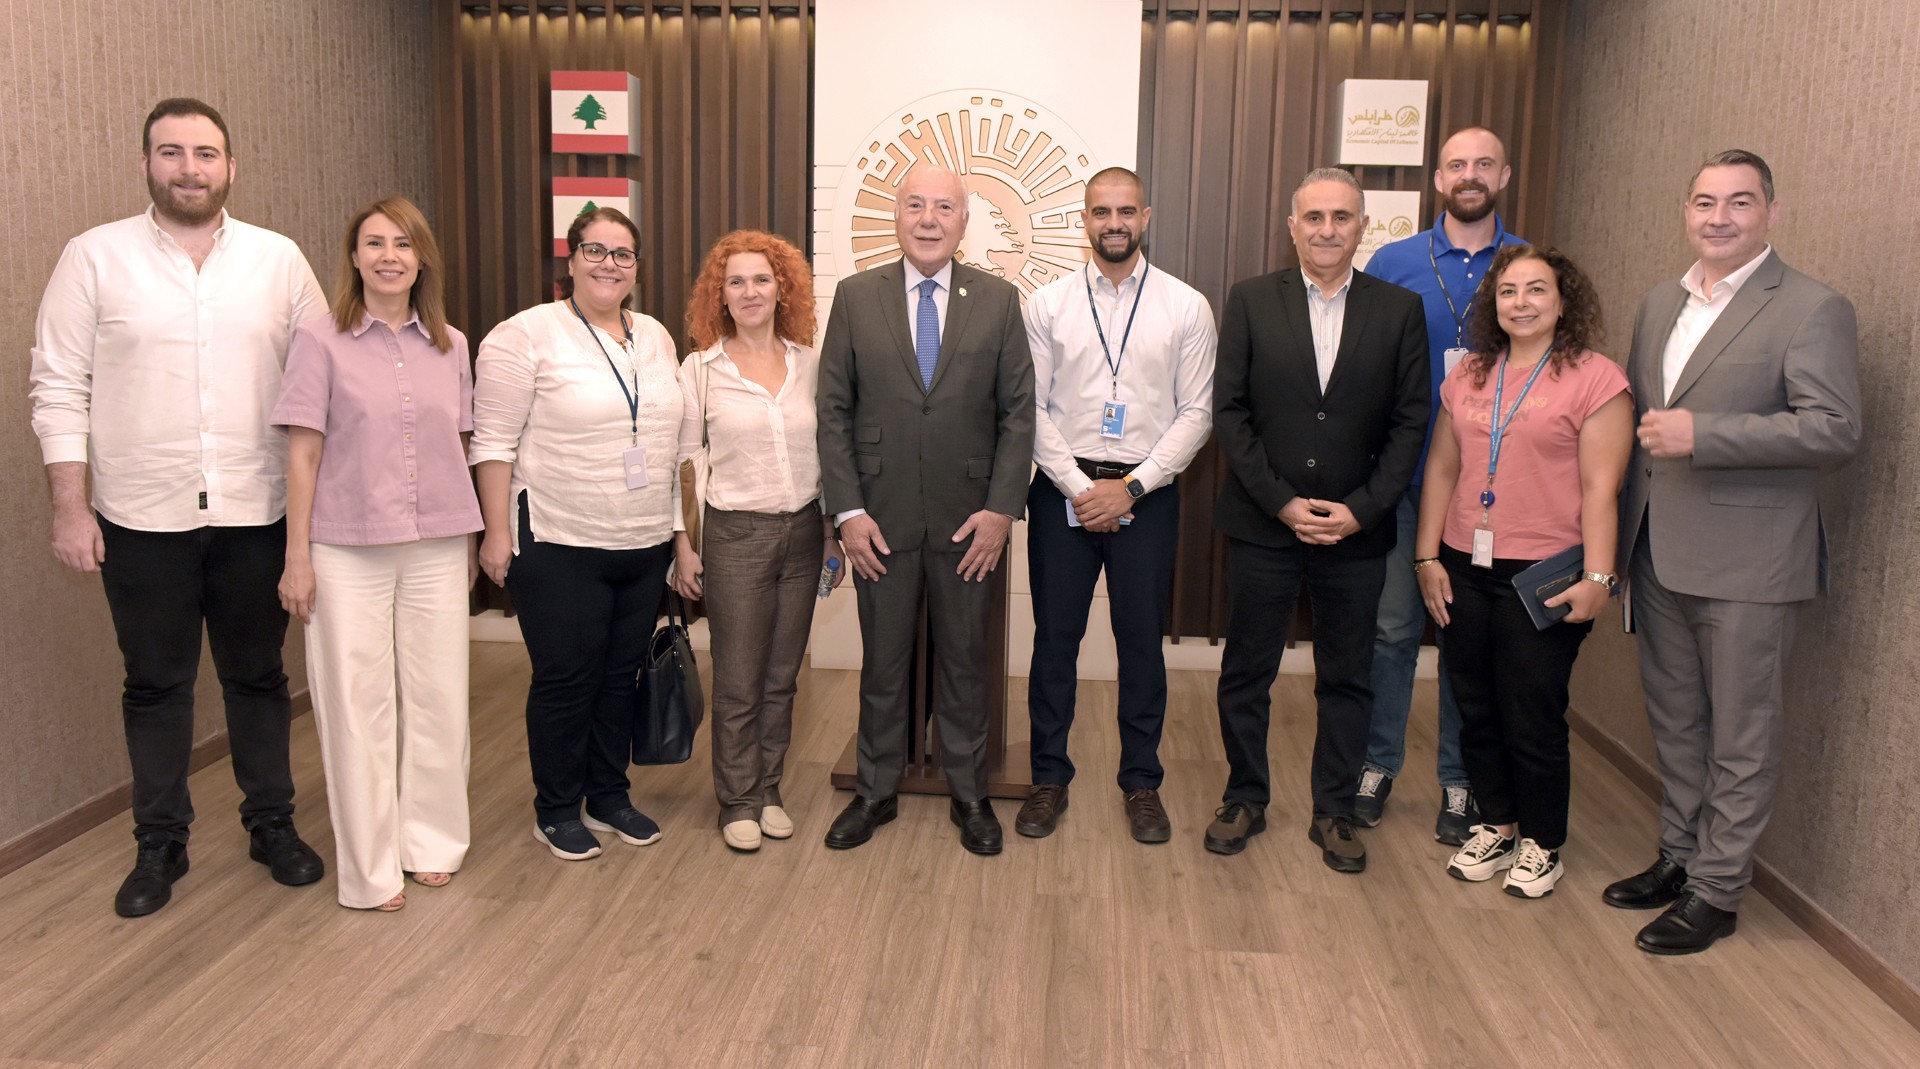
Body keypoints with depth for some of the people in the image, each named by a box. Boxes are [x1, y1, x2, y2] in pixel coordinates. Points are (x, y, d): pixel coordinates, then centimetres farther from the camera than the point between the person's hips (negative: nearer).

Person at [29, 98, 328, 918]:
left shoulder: (279, 260, 2)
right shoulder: (94, 258, -1)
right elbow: (59, 389, -2)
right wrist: (71, 508, -7)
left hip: (256, 514, 1)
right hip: (142, 518, -1)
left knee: (258, 675, 13)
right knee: (156, 685, 11)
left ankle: (272, 824, 28)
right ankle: (160, 843, 25)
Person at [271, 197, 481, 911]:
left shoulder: (451, 345, 8)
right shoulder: (321, 343, -2)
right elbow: (303, 455, -3)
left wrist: (469, 540, 11)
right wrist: (298, 556, -5)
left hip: (437, 548, 3)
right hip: (348, 551, -3)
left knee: (438, 696, 8)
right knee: (358, 704, 3)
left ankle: (431, 842, 25)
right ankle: (370, 868, 15)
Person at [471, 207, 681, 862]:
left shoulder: (656, 338, 11)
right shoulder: (526, 335, -8)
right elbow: (494, 443, -9)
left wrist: (680, 528, 14)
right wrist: (497, 533, -13)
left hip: (645, 546, 6)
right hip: (560, 545, -5)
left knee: (621, 676, 14)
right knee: (565, 680, 3)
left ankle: (610, 796, 30)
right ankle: (556, 811, 20)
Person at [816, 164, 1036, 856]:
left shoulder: (999, 301, 1)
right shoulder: (855, 297, 1)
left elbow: (1018, 412, 0)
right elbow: (833, 411, 0)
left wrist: (1000, 508, -8)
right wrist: (848, 511, -7)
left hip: (967, 519, 0)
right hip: (881, 518, 0)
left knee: (965, 661, 12)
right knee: (883, 662, 11)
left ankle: (969, 795, 28)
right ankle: (876, 792, 29)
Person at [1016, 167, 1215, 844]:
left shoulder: (1187, 307, 1)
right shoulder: (1047, 305, 2)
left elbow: (1195, 414, -1)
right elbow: (1032, 408, 0)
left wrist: (1131, 486, -11)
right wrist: (1079, 486, -10)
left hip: (1147, 495, 0)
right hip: (1063, 490, 1)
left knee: (1142, 642, 8)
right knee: (1055, 637, 7)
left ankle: (1141, 782, 24)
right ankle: (1049, 776, 23)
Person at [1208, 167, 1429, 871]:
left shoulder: (1400, 310, 2)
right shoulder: (1251, 301, 1)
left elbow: (1410, 423, 1)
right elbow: (1229, 411, -3)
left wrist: (1361, 509, -10)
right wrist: (1281, 501, -10)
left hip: (1356, 529, 1)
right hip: (1262, 524, 0)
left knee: (1347, 679, 11)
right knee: (1246, 673, 9)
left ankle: (1334, 813, 26)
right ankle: (1245, 800, 27)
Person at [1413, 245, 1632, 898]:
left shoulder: (1595, 379, -5)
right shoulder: (1468, 378, 10)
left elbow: (1601, 488, -10)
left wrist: (1597, 577, -14)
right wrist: (1427, 556, 6)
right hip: (1464, 568, 5)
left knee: (1533, 720, 3)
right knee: (1476, 712, 12)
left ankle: (1541, 845, 22)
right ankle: (1496, 826, 30)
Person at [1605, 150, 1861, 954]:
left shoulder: (1813, 310, -9)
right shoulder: (1660, 304, 13)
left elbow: (1835, 428, -17)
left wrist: (1702, 434, -23)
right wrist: (1620, 533, 12)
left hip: (1747, 562, -6)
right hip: (1659, 554, 7)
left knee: (1740, 735, 5)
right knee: (1674, 721, 17)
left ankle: (1716, 890, 17)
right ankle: (1678, 857, 32)